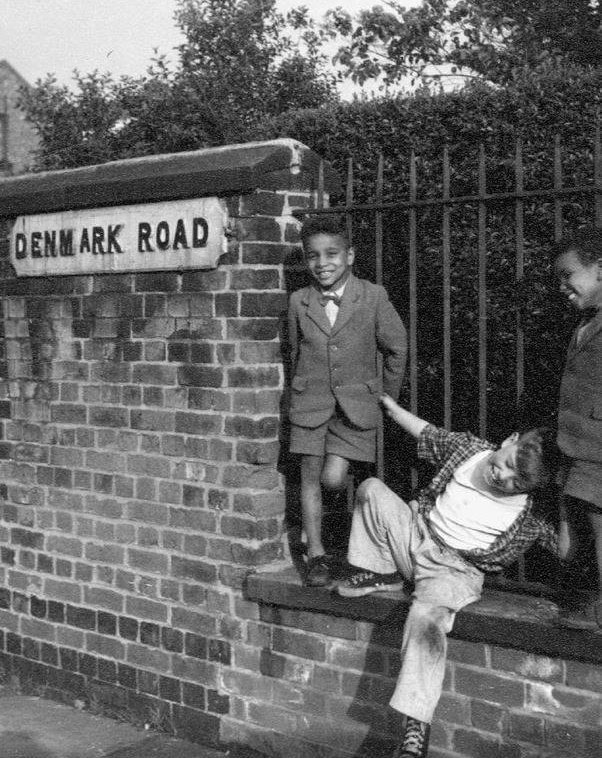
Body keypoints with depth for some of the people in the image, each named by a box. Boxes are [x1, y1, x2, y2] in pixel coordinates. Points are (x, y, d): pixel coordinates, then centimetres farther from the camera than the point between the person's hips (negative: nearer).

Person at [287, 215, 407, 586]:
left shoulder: (373, 297, -7)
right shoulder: (299, 302, 0)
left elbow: (396, 348, 3)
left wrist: (388, 396, 8)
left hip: (356, 403, -2)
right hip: (310, 402, 2)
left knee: (333, 479, -11)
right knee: (311, 478, 3)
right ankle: (316, 554, 14)